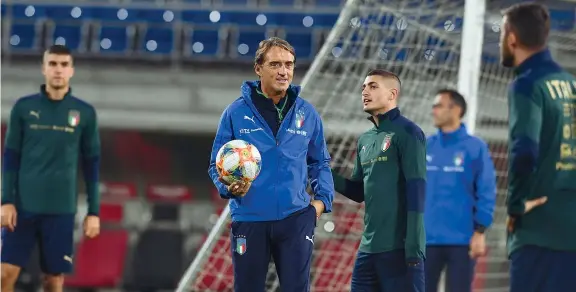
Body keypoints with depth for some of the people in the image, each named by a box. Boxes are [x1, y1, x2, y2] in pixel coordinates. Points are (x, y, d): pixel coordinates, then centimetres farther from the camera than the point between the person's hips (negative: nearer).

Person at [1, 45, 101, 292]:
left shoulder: (85, 113, 3)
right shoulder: (23, 107, 2)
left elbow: (92, 164, 6)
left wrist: (94, 211, 3)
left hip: (61, 209, 0)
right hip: (23, 205, 0)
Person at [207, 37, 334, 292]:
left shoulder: (307, 114, 6)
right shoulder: (236, 113, 0)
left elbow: (320, 162, 17)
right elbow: (217, 164, 6)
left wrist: (322, 199, 3)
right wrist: (228, 187, -14)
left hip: (296, 218, 1)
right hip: (249, 219, -1)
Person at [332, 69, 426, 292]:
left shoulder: (407, 132, -6)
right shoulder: (365, 139, 17)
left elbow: (416, 190, -13)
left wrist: (413, 247, -19)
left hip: (399, 247, -8)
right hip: (368, 248, 8)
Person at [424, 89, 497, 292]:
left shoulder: (475, 148, -2)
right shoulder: (426, 147, 9)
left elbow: (486, 192, -4)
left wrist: (479, 232, -10)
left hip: (462, 241, -3)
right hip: (427, 240, 4)